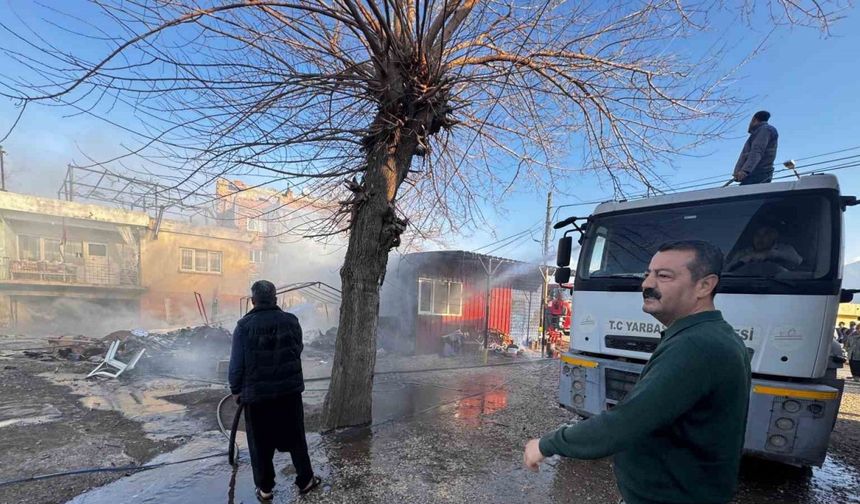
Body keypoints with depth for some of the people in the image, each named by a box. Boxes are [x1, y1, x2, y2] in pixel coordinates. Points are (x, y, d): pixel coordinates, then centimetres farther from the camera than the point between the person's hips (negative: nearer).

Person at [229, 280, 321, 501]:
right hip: (290, 390, 2)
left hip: (257, 393, -2)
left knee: (260, 443, 15)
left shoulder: (244, 326, -12)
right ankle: (305, 480, 27)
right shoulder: (291, 321, -5)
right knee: (296, 438, 16)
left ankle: (265, 488, 28)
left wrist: (236, 390, 5)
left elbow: (237, 363, -9)